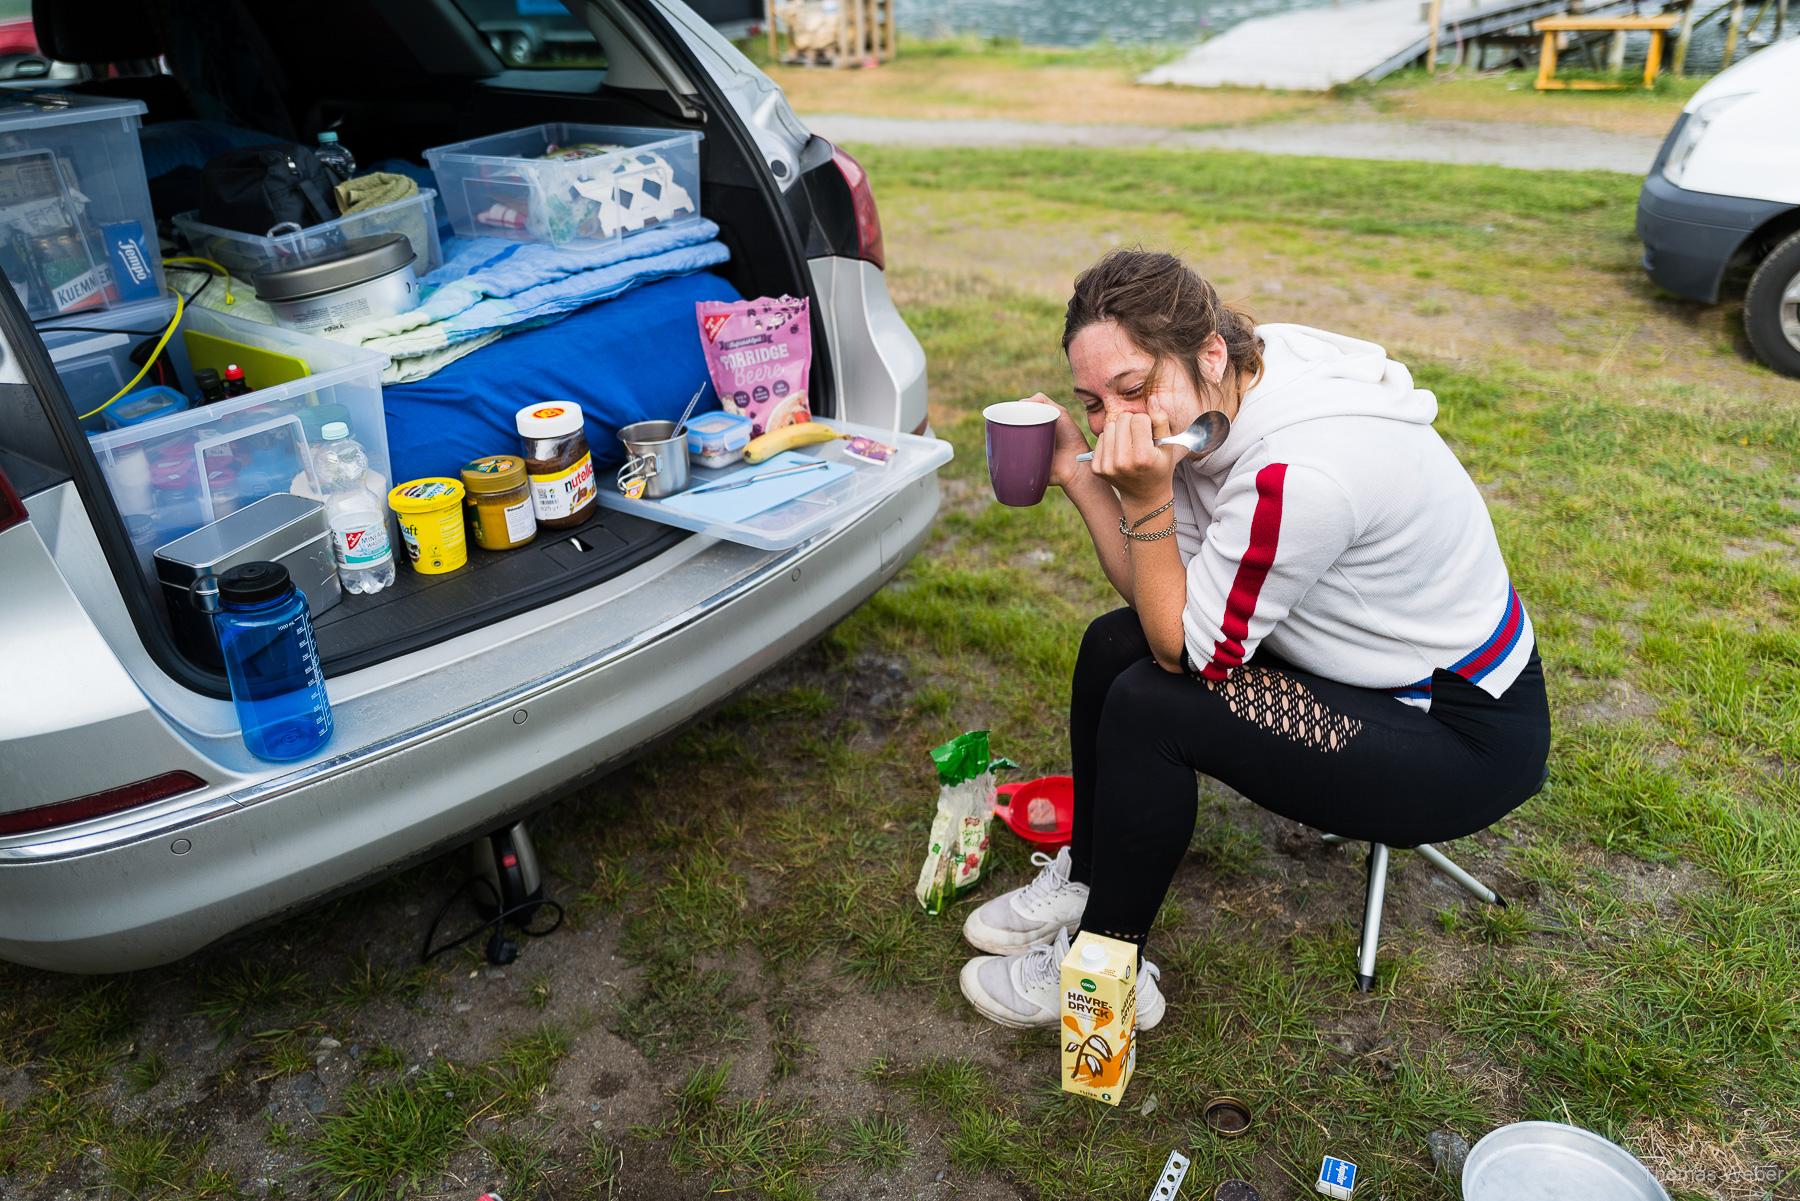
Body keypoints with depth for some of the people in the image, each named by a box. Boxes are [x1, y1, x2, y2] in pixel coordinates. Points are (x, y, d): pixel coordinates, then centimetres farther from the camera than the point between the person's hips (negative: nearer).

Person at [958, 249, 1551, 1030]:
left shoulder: (1298, 472, -34)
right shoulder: (1217, 405, -7)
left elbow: (1186, 650, -22)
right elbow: (1162, 598, -3)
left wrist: (1145, 500, -28)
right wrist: (1078, 476, -11)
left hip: (1469, 739, -9)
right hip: (1363, 661, 9)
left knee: (1148, 707, -21)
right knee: (1111, 647, 2)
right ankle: (1086, 880, 21)